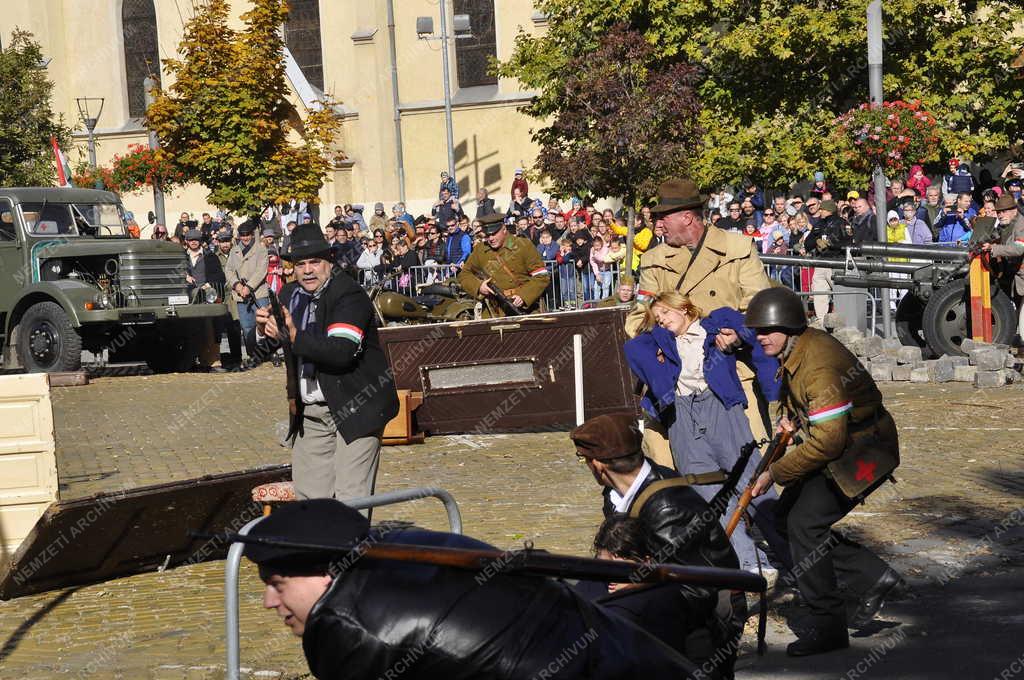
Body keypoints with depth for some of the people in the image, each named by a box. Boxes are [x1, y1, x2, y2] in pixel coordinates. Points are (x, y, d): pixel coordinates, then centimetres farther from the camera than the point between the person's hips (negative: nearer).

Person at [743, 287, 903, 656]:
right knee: (787, 517, 9)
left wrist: (775, 473, -25)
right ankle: (873, 577, 14)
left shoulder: (818, 366, -28)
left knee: (805, 524, -16)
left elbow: (827, 442, -30)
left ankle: (827, 626, -7)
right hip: (840, 445, 11)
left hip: (861, 453, -11)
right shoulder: (799, 346, 3)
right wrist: (790, 415, 7)